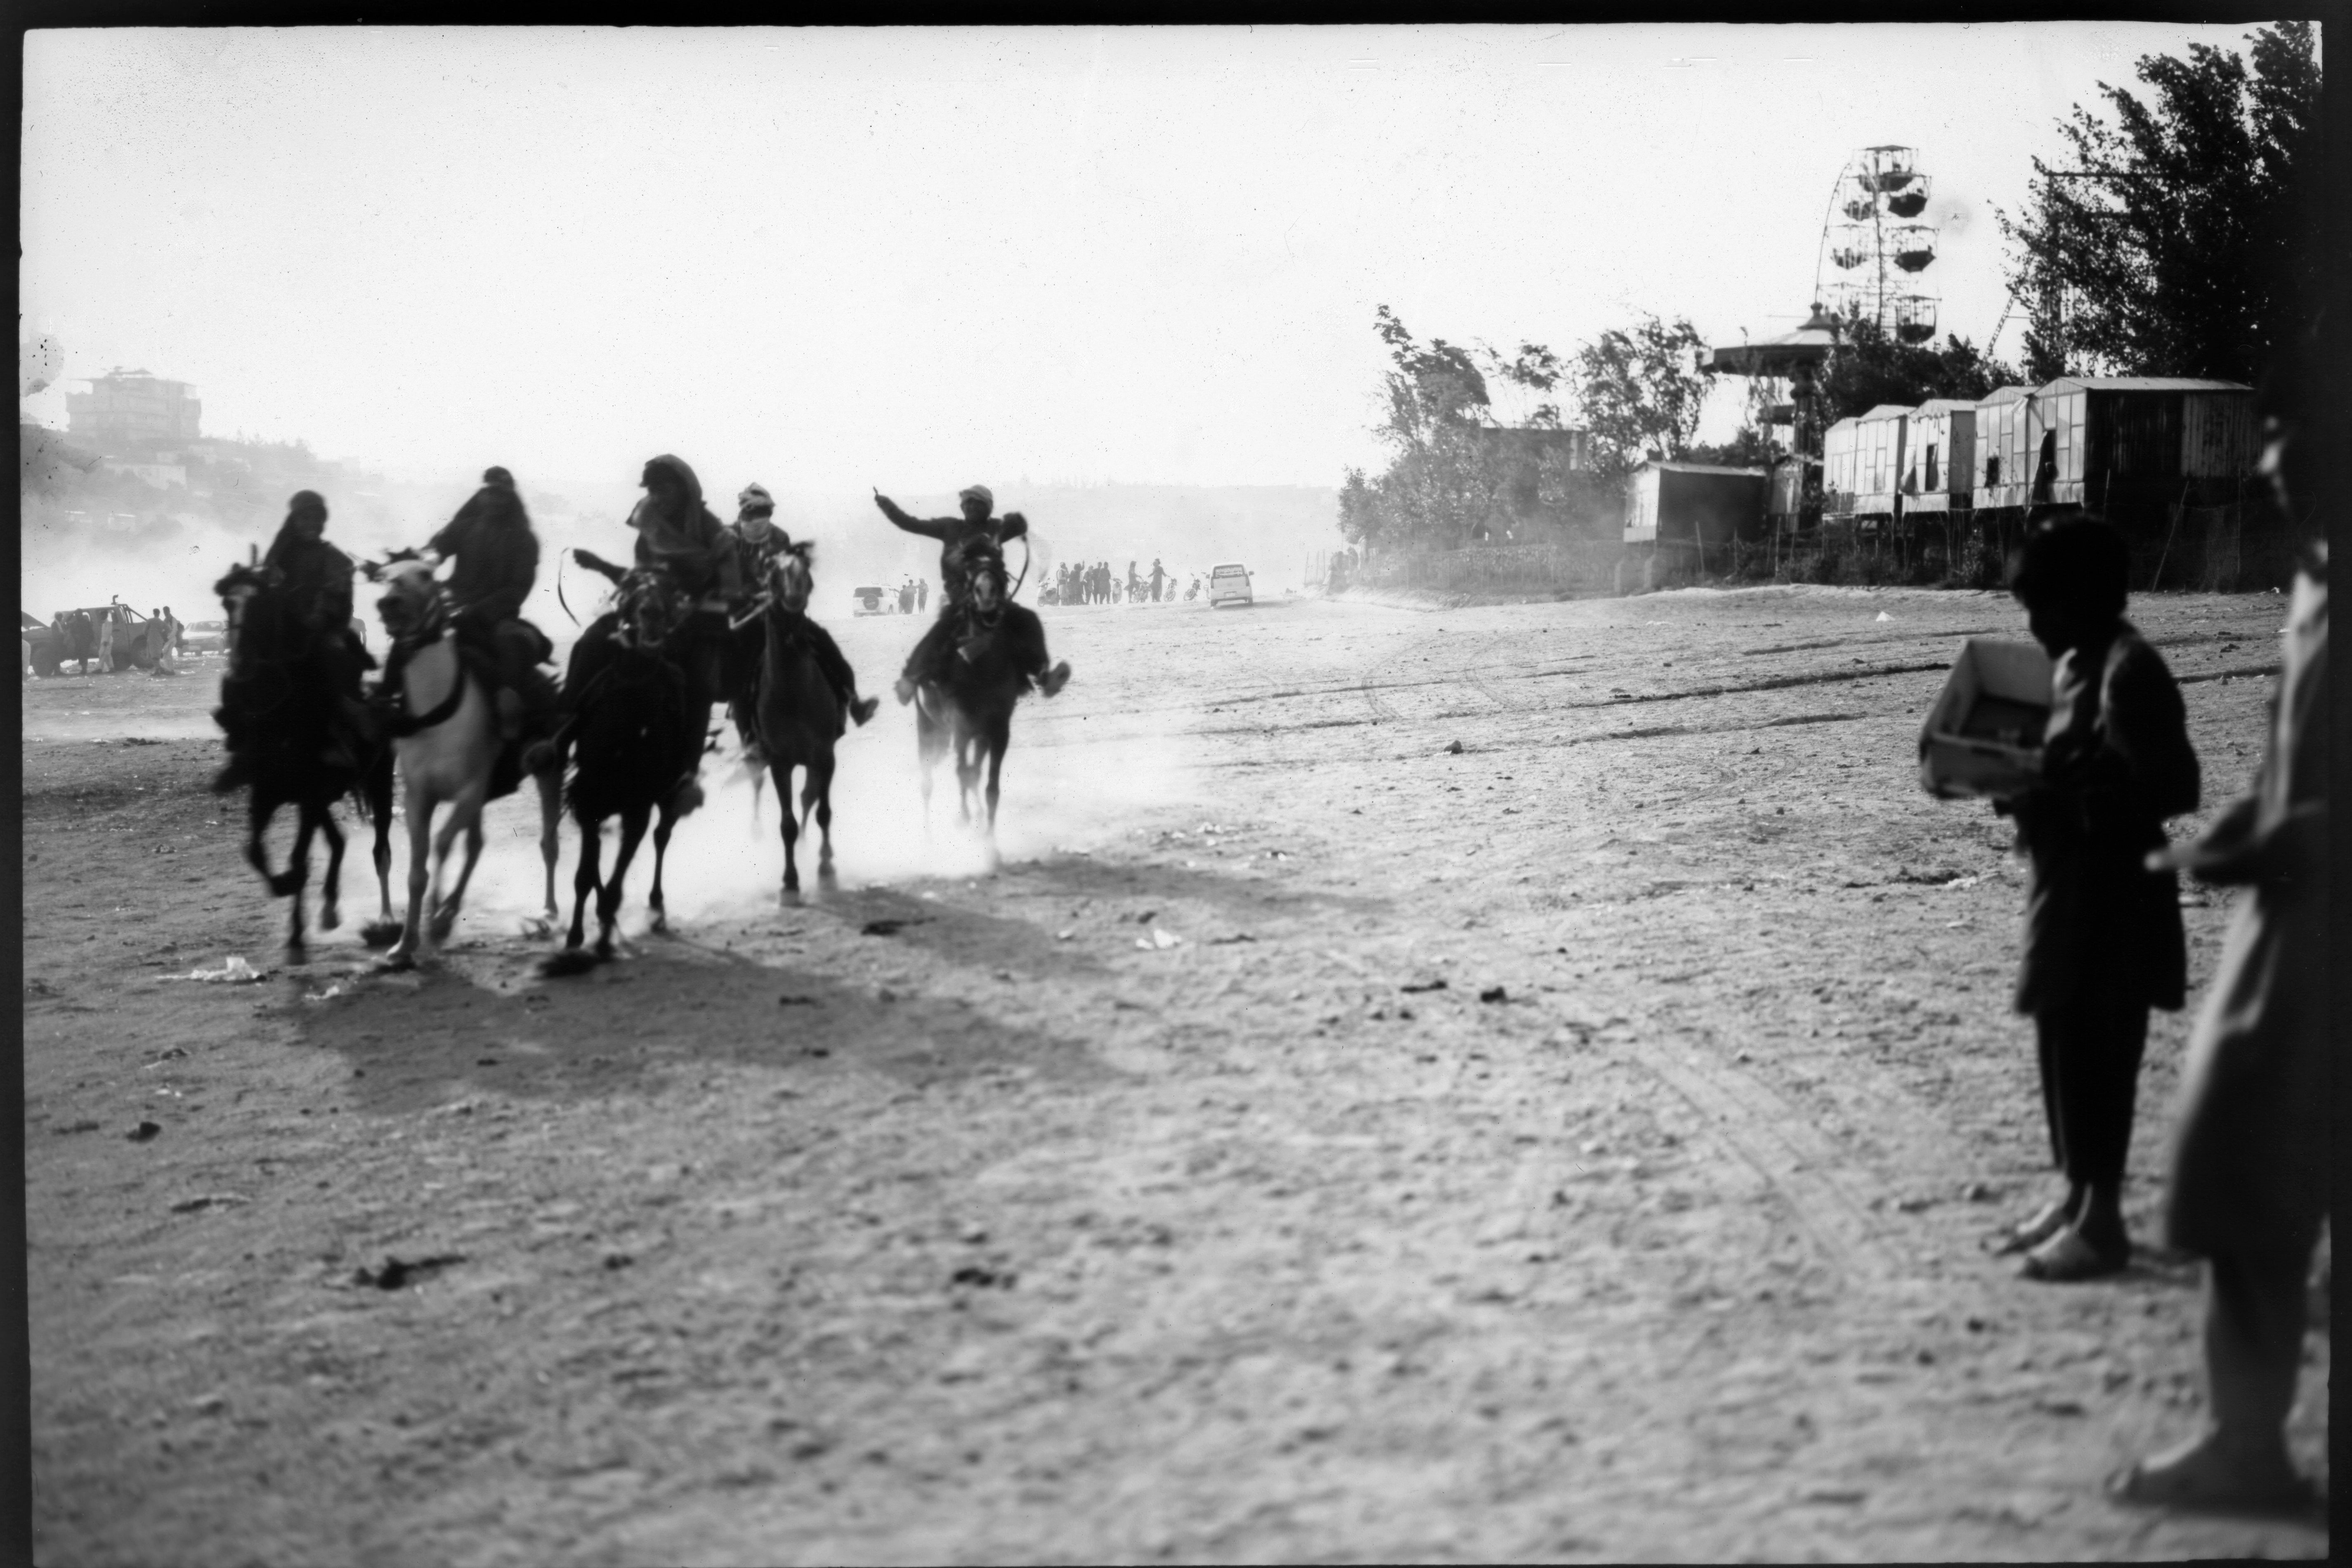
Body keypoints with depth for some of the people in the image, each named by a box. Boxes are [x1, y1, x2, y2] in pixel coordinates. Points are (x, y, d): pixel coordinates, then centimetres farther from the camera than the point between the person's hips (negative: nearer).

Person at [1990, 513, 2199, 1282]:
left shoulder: (2130, 672, -19)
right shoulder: (2075, 665, 11)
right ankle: (2076, 1197, 25)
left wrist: (2064, 794, -25)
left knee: (2097, 1049, -3)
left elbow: (2171, 787, -22)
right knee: (2063, 1044, 15)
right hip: (2067, 882, 10)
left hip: (2113, 894, -9)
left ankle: (2104, 1221, 5)